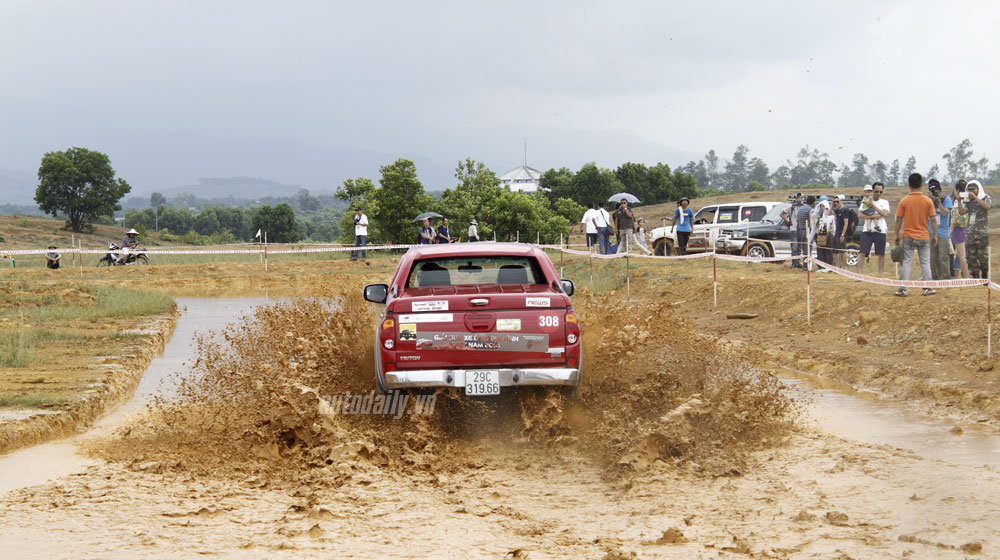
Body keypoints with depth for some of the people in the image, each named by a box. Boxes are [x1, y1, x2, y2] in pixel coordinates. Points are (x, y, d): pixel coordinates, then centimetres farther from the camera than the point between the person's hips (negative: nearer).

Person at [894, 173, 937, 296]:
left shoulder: (904, 201, -5)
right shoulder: (928, 201, -4)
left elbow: (899, 220, -3)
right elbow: (933, 220, -3)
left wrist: (897, 235, 6)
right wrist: (935, 235, 6)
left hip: (908, 237, 0)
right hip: (924, 237, 0)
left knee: (906, 263, 3)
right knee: (925, 263, 9)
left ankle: (902, 289, 0)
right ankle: (927, 288, 10)